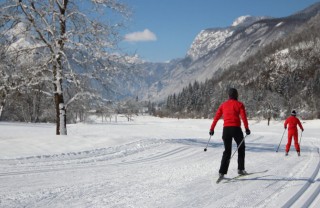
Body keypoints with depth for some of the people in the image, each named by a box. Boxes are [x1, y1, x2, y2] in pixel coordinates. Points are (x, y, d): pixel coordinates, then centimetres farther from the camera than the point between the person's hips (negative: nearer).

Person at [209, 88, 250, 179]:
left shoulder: (223, 105, 12)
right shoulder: (239, 104, 2)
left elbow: (216, 117, 9)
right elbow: (243, 116, -10)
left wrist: (212, 129, 12)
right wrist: (247, 128, -12)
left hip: (226, 129, 3)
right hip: (236, 128, -3)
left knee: (227, 151, 9)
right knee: (241, 148, 17)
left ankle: (222, 172, -4)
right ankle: (240, 169, 12)